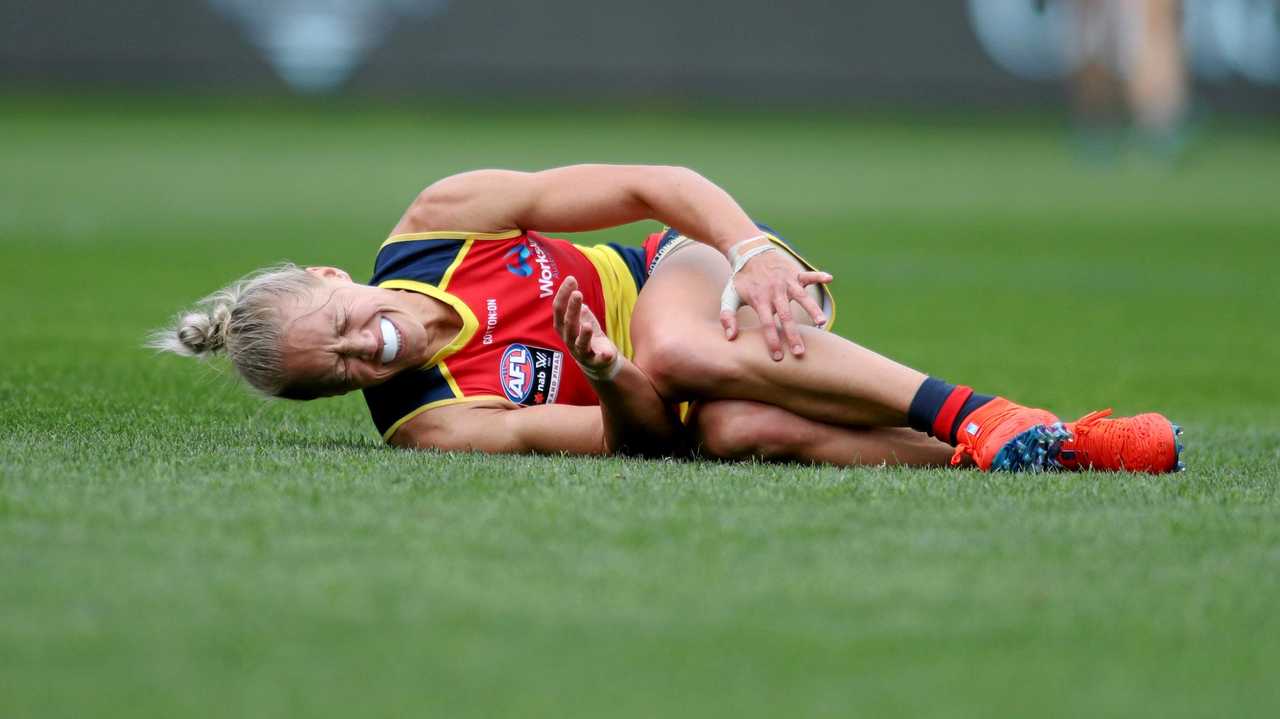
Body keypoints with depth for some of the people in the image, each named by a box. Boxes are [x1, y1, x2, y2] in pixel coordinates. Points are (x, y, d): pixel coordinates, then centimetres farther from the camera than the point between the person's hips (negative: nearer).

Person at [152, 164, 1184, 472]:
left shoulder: (439, 222, -8)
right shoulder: (432, 429, -15)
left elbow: (653, 185, -7)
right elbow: (636, 438, -16)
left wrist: (756, 250, -23)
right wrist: (614, 378, -38)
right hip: (667, 414, -2)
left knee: (675, 346, -36)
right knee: (736, 427, -38)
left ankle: (975, 418, -39)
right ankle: (1054, 449, -41)